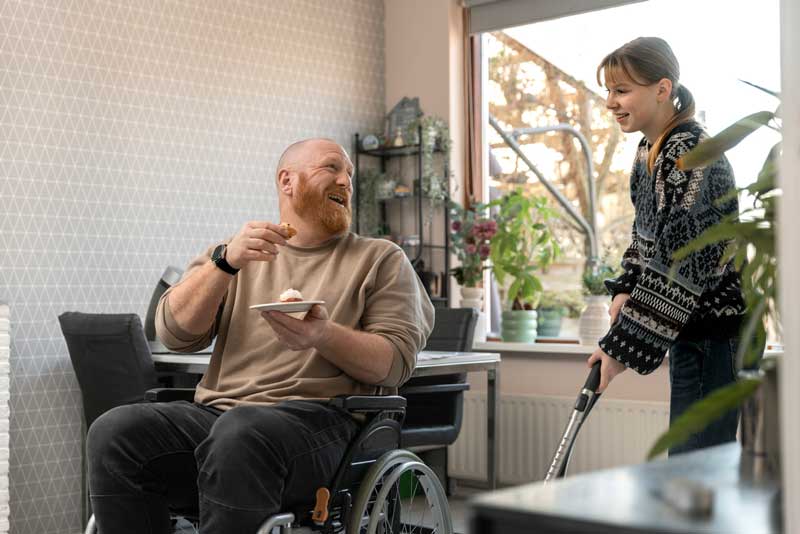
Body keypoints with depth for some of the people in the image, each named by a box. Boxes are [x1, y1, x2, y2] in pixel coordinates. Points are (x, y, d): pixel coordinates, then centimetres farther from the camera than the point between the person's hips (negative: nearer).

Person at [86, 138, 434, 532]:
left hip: (316, 417, -3)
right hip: (216, 412, 3)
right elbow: (174, 333, 7)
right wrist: (225, 263, -9)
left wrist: (324, 336, -16)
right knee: (114, 431, -25)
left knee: (241, 434, -37)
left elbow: (396, 361, 3)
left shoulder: (381, 259, 16)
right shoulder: (235, 253, 22)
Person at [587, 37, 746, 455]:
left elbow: (678, 266, -24)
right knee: (687, 456, 14)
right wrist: (625, 291, 3)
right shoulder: (648, 151, 9)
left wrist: (622, 345, -21)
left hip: (716, 329, -9)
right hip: (686, 327, 9)